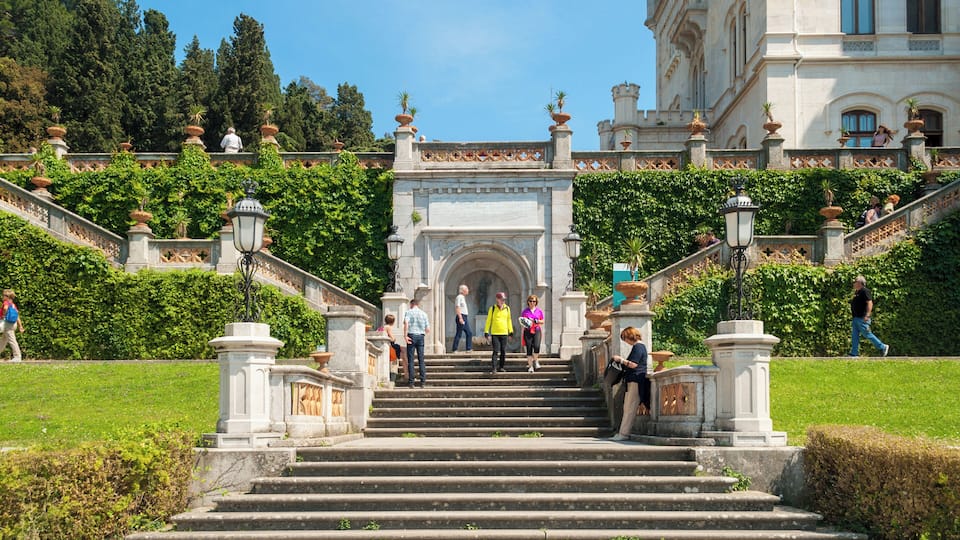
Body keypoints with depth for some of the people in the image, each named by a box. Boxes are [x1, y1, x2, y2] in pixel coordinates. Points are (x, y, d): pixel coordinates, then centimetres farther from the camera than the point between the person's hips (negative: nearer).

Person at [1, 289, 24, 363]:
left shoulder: (6, 302, -9)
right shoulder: (13, 305, 12)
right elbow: (18, 316, 12)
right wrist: (20, 327, 14)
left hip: (7, 323, -9)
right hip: (13, 323, 9)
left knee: (12, 340, -6)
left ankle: (17, 357, -7)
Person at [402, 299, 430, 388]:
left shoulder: (408, 312, 2)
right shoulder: (423, 314, 11)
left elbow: (406, 323, -17)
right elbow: (428, 330, 9)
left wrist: (405, 335, -15)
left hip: (411, 335, -3)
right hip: (421, 336, 3)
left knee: (410, 360, 1)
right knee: (421, 359, 6)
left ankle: (411, 382, -2)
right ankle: (423, 381, 2)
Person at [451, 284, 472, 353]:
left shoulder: (463, 297, 19)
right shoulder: (459, 297, -11)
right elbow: (457, 307, -19)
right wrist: (460, 318, -25)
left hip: (465, 318, 10)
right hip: (461, 317, -10)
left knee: (469, 333, 7)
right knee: (459, 334, -6)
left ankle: (469, 348, 9)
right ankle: (455, 349, -2)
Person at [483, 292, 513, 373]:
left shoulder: (507, 308, 6)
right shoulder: (492, 308, -2)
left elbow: (509, 320, 15)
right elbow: (488, 320, 2)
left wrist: (511, 331, 15)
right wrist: (486, 331, 0)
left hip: (504, 333, 3)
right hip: (494, 333, -3)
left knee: (503, 351, 7)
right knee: (496, 351, -10)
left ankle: (501, 366, 19)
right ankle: (493, 368, -9)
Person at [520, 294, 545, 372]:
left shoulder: (539, 311, 9)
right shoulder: (525, 311, 8)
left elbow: (542, 321, 12)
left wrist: (535, 321, -6)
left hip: (537, 331, 0)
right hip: (528, 331, 0)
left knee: (536, 346, -19)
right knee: (529, 349, -4)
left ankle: (535, 361, 6)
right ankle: (530, 366, 4)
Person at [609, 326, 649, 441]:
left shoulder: (638, 347, -12)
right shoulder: (639, 346, 20)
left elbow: (633, 364, -19)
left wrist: (621, 359, -10)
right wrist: (621, 361, 18)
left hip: (636, 381, -11)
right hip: (632, 381, 11)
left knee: (630, 408, -9)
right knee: (627, 408, 10)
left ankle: (624, 434, -9)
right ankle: (623, 432, 11)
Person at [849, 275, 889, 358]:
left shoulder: (864, 291, -15)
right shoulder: (857, 292, 15)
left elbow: (870, 303, -22)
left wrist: (867, 315, -27)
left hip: (862, 318, -10)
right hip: (856, 318, 10)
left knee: (867, 334, -5)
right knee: (855, 336, 8)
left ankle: (883, 347, 6)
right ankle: (854, 353, 9)